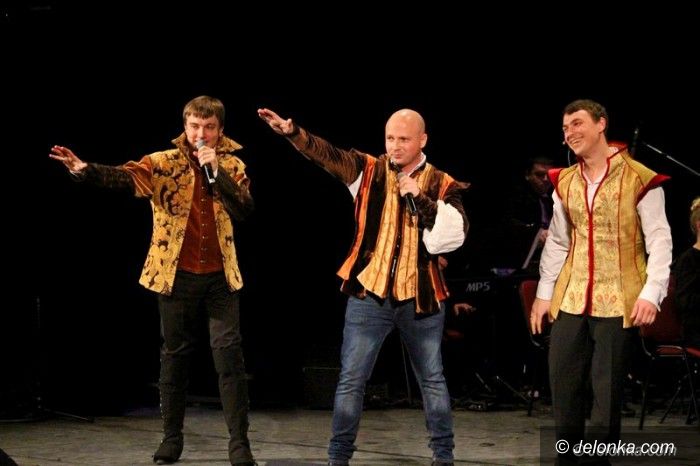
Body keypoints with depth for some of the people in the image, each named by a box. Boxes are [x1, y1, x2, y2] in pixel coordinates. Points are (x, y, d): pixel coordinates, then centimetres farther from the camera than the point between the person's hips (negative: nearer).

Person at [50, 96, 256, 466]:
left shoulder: (233, 166, 4)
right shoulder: (164, 164, -4)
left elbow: (244, 210, -10)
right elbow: (125, 176, -21)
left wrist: (216, 171, -18)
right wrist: (85, 170, -41)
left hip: (220, 277, 1)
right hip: (176, 275, 0)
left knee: (229, 354, -4)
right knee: (175, 356, 8)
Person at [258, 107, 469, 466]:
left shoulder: (442, 186, -1)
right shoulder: (368, 171, 0)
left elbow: (455, 234, -14)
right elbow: (325, 154, -15)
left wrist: (420, 199, -20)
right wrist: (292, 133, -31)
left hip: (421, 297, 0)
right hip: (369, 293, 0)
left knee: (432, 379, 12)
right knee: (351, 379, 2)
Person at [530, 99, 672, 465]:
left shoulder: (639, 180, -8)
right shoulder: (565, 182, 9)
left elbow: (659, 240, -8)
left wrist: (652, 292, -16)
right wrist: (544, 292, 13)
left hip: (617, 301, -5)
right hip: (570, 298, 5)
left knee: (607, 389, 0)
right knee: (562, 383, 6)